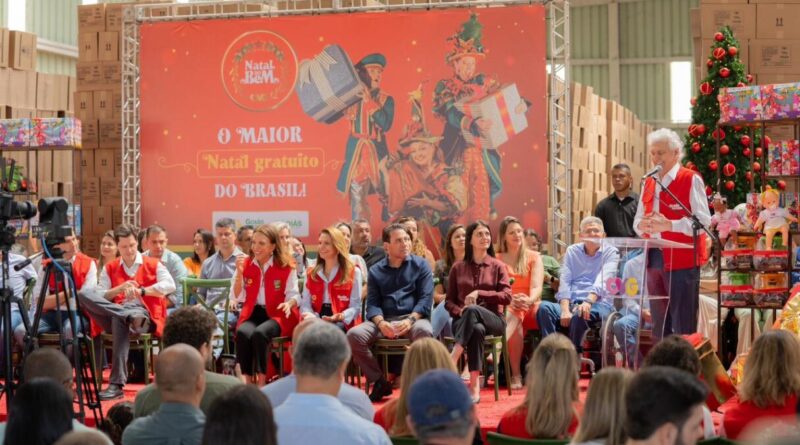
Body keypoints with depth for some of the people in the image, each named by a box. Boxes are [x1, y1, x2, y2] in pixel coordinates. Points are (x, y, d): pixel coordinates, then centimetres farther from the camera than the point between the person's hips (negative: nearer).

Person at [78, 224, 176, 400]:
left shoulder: (153, 265, 14)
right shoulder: (109, 269, 20)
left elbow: (170, 286, -4)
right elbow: (99, 296, 6)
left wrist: (141, 291, -13)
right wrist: (120, 288, -10)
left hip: (145, 315, -3)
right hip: (113, 317, 3)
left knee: (120, 321, -40)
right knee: (84, 294, -22)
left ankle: (117, 384, -44)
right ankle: (131, 317, -39)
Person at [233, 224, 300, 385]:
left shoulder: (286, 266, -1)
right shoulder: (246, 264, 8)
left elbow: (294, 294, 1)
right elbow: (239, 297, 5)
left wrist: (289, 304, -23)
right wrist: (239, 273, -7)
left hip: (277, 314, -3)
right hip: (253, 313, 3)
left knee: (259, 333, -35)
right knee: (243, 332, -32)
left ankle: (262, 382, -28)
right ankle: (247, 381, -28)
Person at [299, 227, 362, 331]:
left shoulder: (353, 272, 7)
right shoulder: (312, 273, 19)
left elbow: (355, 306, 0)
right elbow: (305, 303, 12)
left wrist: (341, 316, -22)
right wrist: (309, 315, -13)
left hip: (341, 324, -3)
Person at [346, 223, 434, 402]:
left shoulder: (420, 265, 10)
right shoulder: (376, 271, 16)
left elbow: (426, 298, 1)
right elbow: (372, 303, 7)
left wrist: (410, 320, -18)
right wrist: (381, 323, -15)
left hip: (413, 318, -2)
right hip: (384, 320, 2)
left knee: (423, 331, -39)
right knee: (354, 335, -25)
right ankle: (379, 382, -8)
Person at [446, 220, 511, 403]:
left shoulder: (497, 266, 11)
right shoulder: (458, 268, 14)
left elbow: (507, 297, -2)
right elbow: (449, 301, 13)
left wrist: (479, 293, -14)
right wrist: (460, 311, -10)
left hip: (492, 319, 0)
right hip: (463, 321, 1)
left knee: (473, 310, -39)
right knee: (476, 329, -39)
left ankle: (452, 360, -47)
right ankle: (474, 385, -46)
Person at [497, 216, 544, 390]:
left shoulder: (533, 257, 13)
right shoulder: (497, 260, 11)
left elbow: (537, 286, -2)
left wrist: (530, 300, -26)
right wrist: (511, 300, -24)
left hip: (530, 308, 2)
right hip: (505, 308, -1)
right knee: (514, 316, -37)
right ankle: (515, 375, -40)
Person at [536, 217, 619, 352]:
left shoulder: (610, 252, 7)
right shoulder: (572, 251, 17)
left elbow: (603, 281, -11)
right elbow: (565, 282, 5)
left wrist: (589, 301, -31)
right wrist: (565, 310, -13)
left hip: (598, 304, -3)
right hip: (571, 304, 4)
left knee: (579, 315, -38)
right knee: (544, 307, -27)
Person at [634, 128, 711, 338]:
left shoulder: (691, 180, -5)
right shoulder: (649, 182, 15)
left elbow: (704, 221, -13)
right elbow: (637, 220, 18)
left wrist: (669, 225, -24)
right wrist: (643, 225, -6)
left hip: (682, 259, -7)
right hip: (654, 258, 7)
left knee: (683, 327, -5)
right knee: (659, 324, 12)